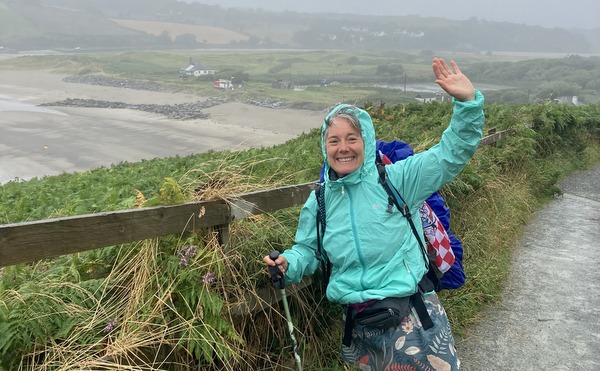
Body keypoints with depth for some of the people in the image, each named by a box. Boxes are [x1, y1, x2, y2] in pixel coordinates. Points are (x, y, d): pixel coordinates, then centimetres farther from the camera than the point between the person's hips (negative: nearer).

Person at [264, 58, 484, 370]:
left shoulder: (395, 179, -5)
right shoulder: (319, 201, 5)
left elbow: (450, 156, -8)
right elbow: (308, 250, 13)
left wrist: (467, 103, -20)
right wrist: (288, 263, -9)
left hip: (411, 310, -3)